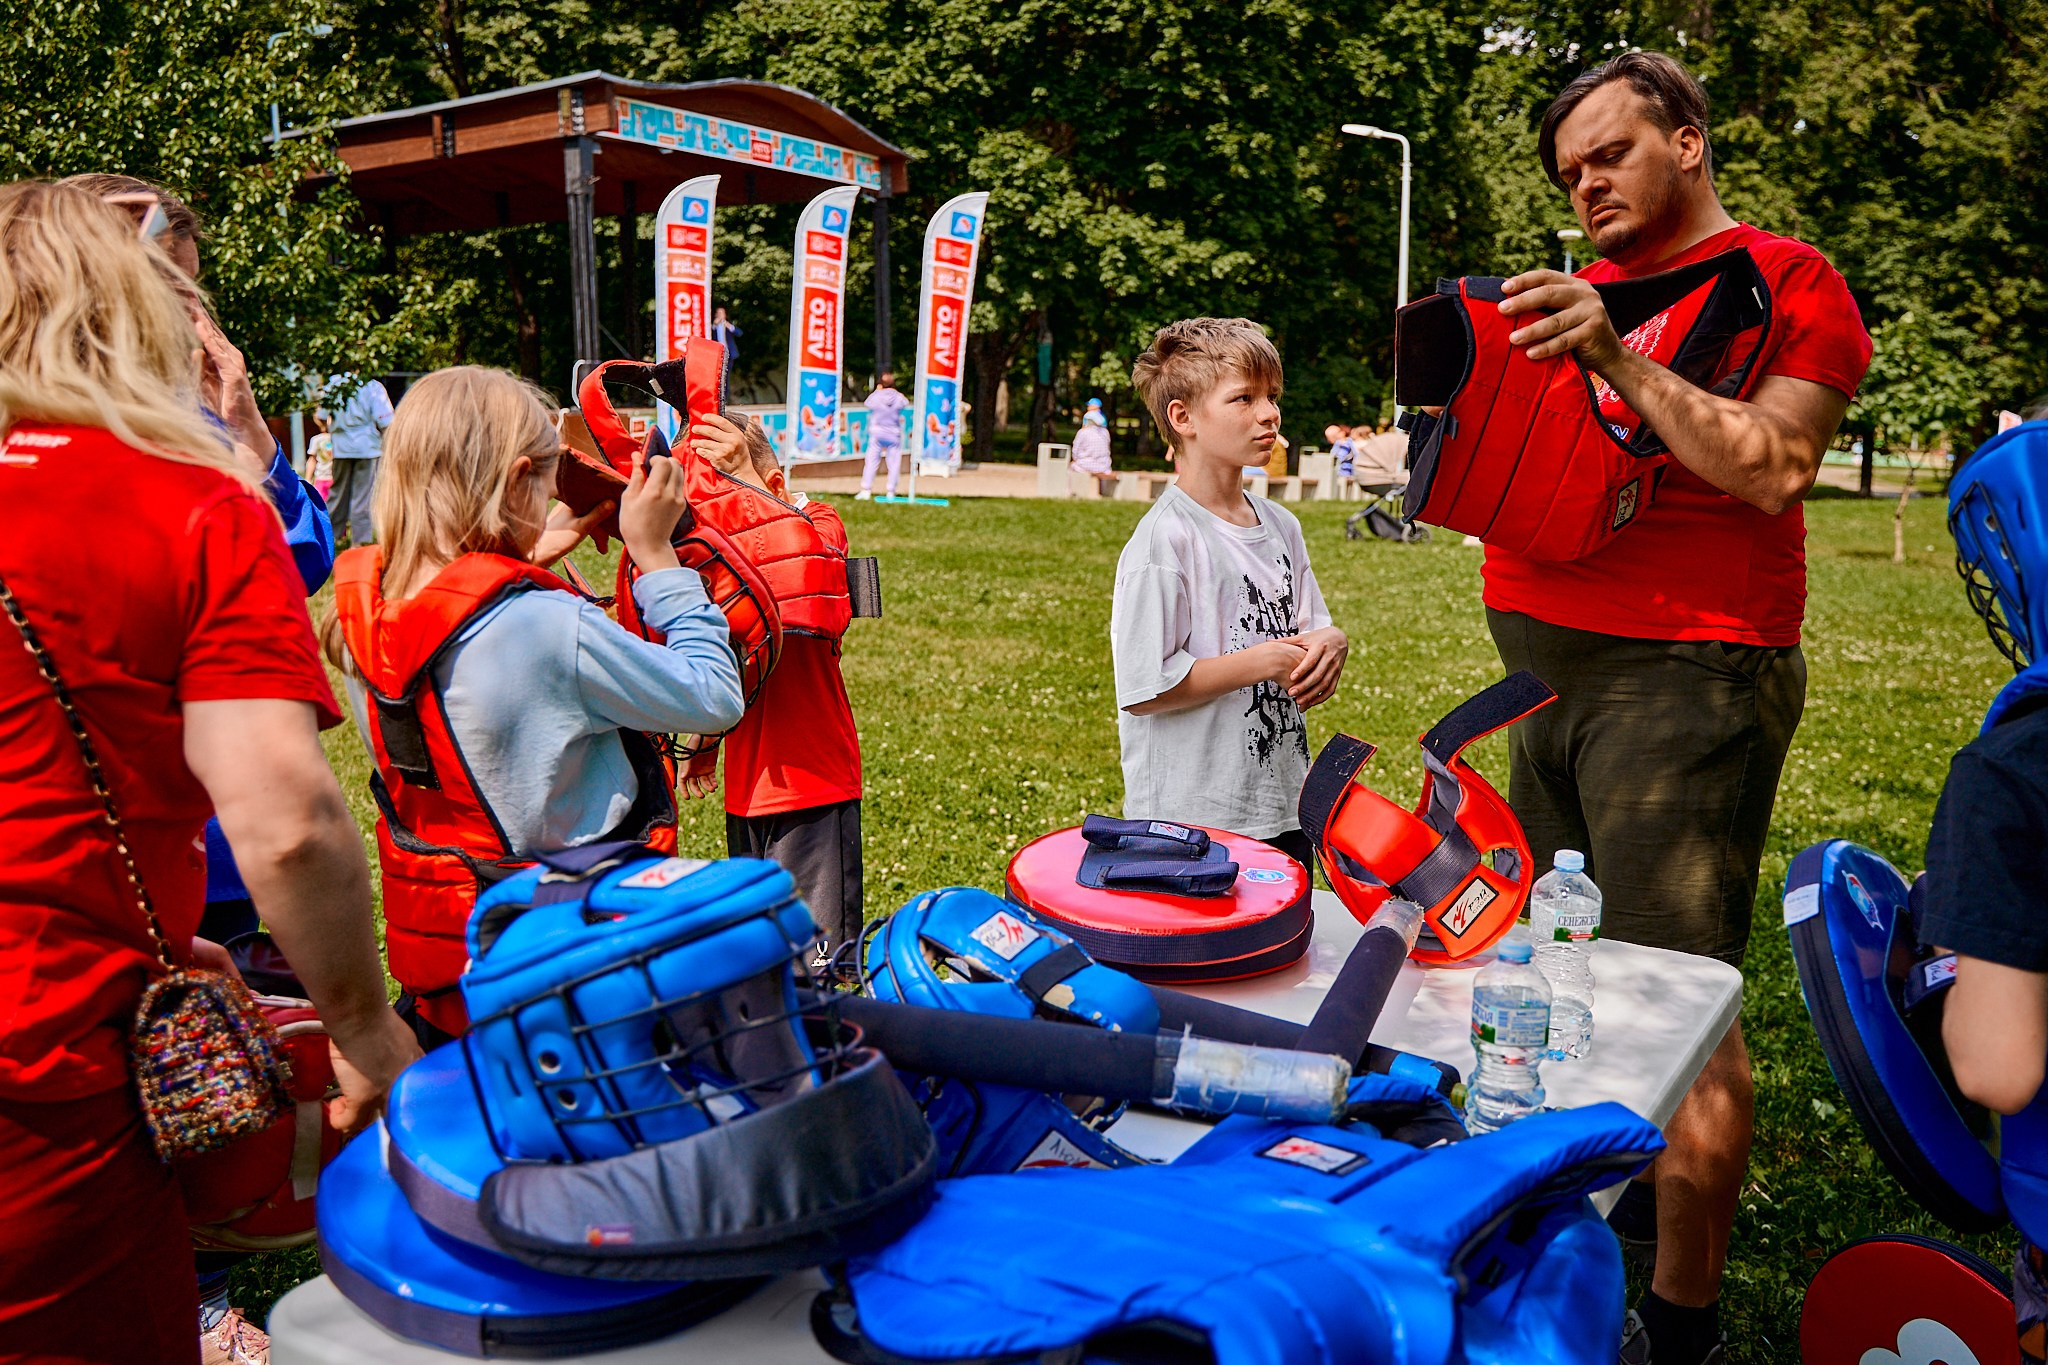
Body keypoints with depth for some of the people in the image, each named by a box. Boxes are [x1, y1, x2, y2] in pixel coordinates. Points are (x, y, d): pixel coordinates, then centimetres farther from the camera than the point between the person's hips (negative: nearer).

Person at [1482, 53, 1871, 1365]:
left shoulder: (1789, 282, -2)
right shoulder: (1583, 293, 18)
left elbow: (1776, 470, -16)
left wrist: (1617, 358, -19)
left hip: (1684, 673, -8)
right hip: (1553, 667, 8)